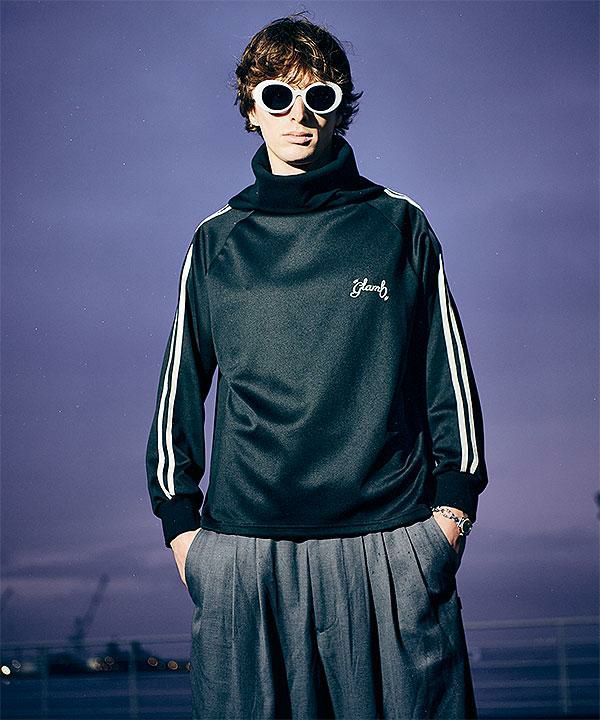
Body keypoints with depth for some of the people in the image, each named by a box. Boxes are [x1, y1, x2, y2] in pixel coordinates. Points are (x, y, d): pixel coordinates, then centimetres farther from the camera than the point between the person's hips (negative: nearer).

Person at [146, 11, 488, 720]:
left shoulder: (398, 224, 8)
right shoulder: (216, 242, 12)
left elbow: (450, 370, 10)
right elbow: (180, 388, 15)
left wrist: (455, 500, 3)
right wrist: (179, 519, 9)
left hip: (389, 544, -1)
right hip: (245, 551, 1)